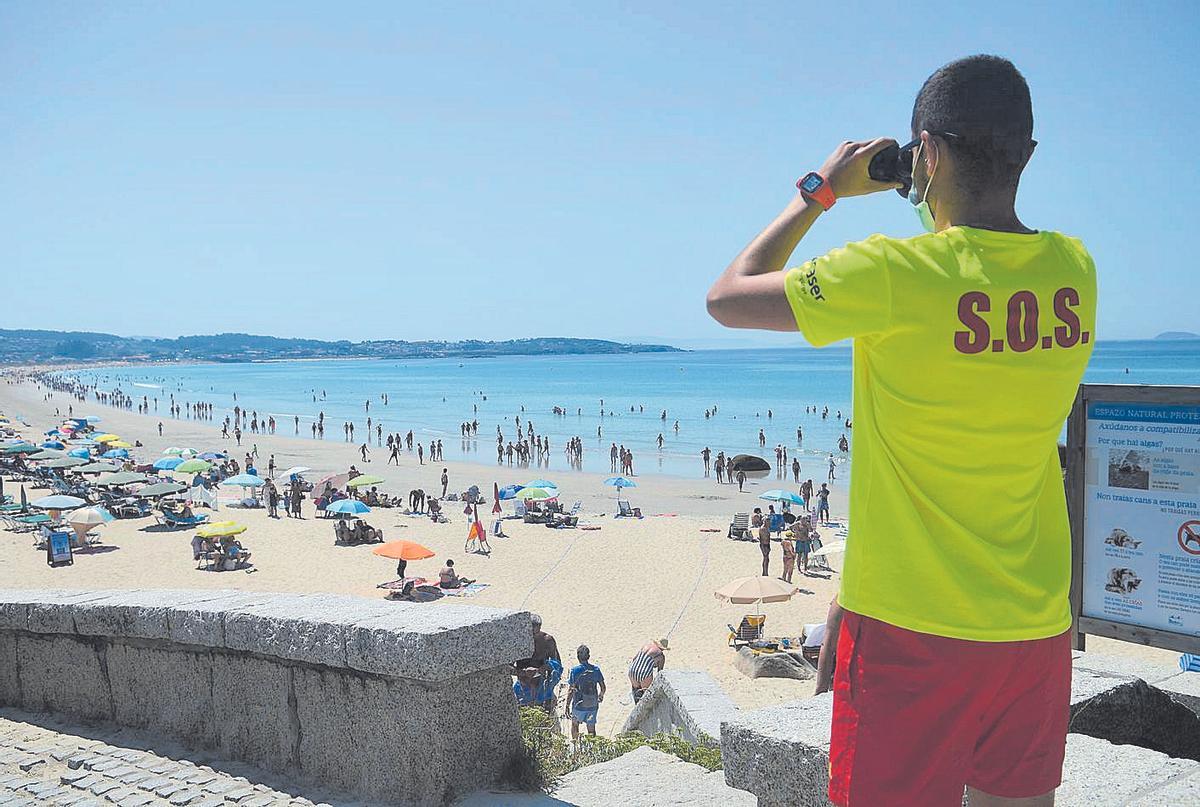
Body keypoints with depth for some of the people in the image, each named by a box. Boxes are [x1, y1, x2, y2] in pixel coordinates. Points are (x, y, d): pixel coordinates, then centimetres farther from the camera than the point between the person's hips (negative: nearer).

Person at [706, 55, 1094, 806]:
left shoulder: (891, 275, -19)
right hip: (1038, 629, 6)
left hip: (913, 629, -5)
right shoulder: (1075, 270, -1)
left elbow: (728, 298, -7)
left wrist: (820, 193, 2)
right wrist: (943, 215, 17)